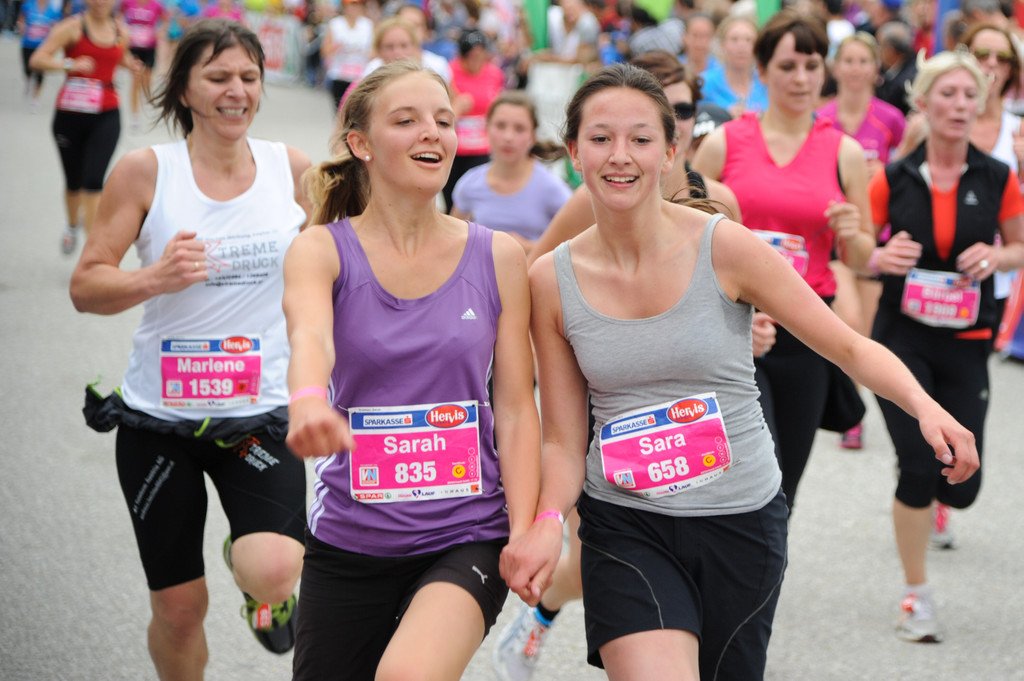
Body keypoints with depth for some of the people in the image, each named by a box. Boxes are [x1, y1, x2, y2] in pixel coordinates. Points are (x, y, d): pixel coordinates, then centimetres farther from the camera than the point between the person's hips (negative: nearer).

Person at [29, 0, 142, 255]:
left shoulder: (121, 31, 5)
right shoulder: (73, 27, -8)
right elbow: (37, 59, -16)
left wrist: (130, 64, 7)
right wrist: (70, 64, -30)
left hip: (106, 116, 1)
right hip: (70, 114, -1)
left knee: (94, 180, -12)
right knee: (74, 180, 14)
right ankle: (72, 226, 42)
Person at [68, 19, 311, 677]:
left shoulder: (292, 168, 0)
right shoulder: (145, 171, -5)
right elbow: (86, 286, -6)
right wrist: (155, 279, -23)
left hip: (262, 413, 0)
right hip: (161, 415, 0)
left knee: (274, 571, -23)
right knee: (179, 607, 6)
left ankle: (258, 573, 16)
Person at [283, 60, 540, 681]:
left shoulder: (499, 257, 1)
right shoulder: (321, 250, -3)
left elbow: (516, 408, 2)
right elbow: (309, 334, -25)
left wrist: (524, 532, -10)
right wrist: (309, 401, -48)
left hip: (467, 536, -1)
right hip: (349, 539, 1)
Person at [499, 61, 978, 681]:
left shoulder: (724, 248, -10)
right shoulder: (553, 280, -3)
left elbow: (852, 347, -6)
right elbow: (564, 440, 1)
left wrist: (926, 407, -23)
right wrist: (548, 521, -17)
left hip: (741, 519, 0)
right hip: (625, 529, 0)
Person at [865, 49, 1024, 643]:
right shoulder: (894, 179, -2)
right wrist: (882, 258, -14)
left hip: (966, 343, 1)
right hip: (902, 337, -1)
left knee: (962, 483, -2)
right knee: (918, 467, -10)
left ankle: (929, 506, 36)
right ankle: (918, 595, 8)